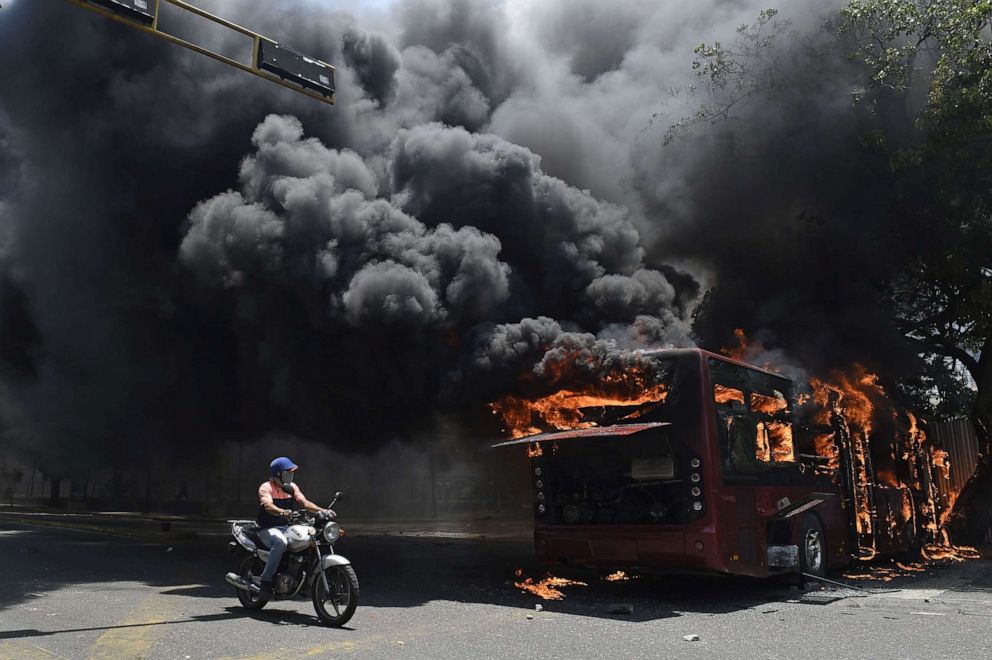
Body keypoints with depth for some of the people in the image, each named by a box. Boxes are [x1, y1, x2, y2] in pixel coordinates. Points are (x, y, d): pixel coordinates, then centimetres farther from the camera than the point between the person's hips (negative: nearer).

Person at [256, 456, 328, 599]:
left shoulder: (292, 487, 12)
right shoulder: (266, 487, -7)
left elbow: (304, 502, 1)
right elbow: (268, 506, -25)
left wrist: (322, 511, -16)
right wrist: (282, 512, -47)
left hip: (287, 528, 6)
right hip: (269, 529, -6)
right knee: (280, 543, -37)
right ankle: (266, 580, -27)